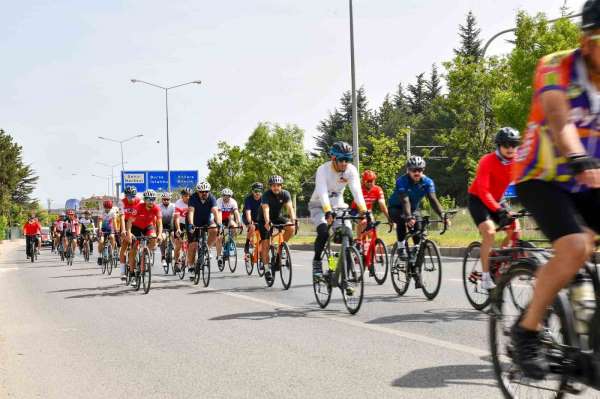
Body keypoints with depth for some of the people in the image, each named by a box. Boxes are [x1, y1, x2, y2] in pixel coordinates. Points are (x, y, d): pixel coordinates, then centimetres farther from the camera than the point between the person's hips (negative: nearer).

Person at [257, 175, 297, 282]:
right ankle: (267, 269, -2)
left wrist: (293, 220, -45)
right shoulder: (266, 195, -25)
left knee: (291, 228, -24)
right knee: (265, 244, -11)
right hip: (264, 220, -3)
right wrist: (267, 222, -55)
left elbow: (289, 207, -28)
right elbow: (266, 209, -38)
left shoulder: (285, 194, -16)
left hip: (277, 217, 3)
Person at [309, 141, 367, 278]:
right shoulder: (323, 170, -25)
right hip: (319, 206, -3)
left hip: (338, 205, 3)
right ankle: (317, 262, -9)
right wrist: (328, 212, -52)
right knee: (323, 232, -28)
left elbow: (357, 191, -26)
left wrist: (364, 211, -40)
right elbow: (322, 193, -37)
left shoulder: (351, 170, -15)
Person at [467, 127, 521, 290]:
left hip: (497, 200, 6)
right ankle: (485, 277, -20)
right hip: (478, 199, -6)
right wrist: (498, 210, -45)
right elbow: (483, 191, -33)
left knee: (515, 230, -10)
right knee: (489, 232, -26)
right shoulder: (487, 161, -25)